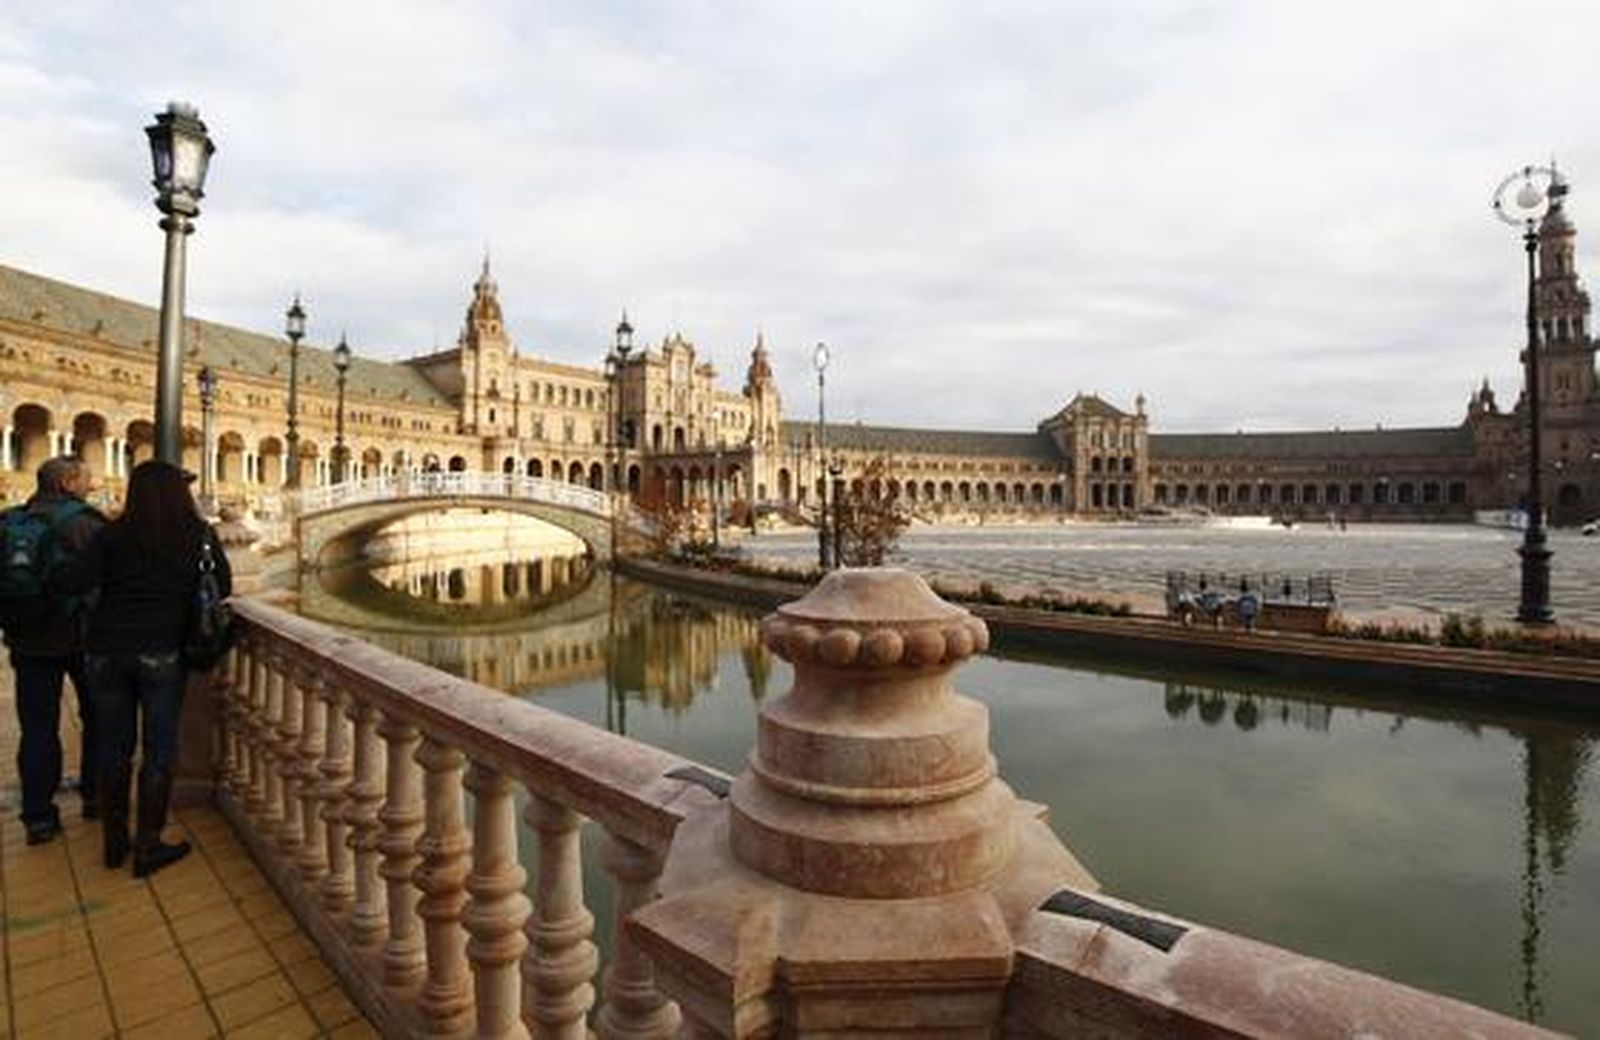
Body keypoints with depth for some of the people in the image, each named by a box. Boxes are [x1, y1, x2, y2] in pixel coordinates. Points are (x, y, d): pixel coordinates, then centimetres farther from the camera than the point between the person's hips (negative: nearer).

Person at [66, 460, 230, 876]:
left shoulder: (112, 535, -2)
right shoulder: (200, 534, -2)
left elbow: (76, 581, -12)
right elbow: (223, 587, 3)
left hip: (105, 650, 2)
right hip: (161, 653, -2)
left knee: (113, 747, 14)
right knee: (159, 750, 7)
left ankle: (114, 842, 26)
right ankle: (147, 846, 12)